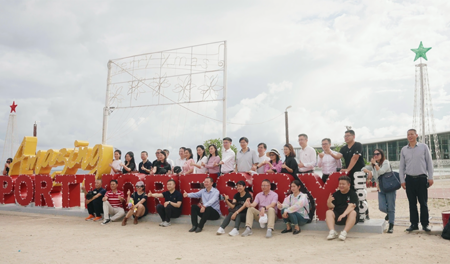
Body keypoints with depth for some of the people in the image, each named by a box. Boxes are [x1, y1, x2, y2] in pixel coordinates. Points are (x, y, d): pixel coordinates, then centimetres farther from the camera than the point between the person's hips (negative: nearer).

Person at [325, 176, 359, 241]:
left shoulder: (353, 194, -2)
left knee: (353, 213, -33)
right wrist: (329, 202, -21)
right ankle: (332, 232, -32)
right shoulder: (336, 194, 10)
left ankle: (344, 232, -38)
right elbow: (331, 207, 2)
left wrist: (344, 214, -34)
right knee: (328, 212, -22)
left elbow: (351, 206, -19)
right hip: (337, 216, 3)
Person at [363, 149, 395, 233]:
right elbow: (363, 169, 11)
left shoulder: (386, 162, -4)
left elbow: (381, 172, -18)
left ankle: (391, 226, 9)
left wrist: (375, 164, -14)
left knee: (391, 208, -2)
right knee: (382, 208, -7)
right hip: (380, 189, 5)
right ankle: (389, 213, 27)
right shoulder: (373, 164, 14)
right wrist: (369, 172, -7)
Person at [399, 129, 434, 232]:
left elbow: (429, 163, 4)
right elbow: (401, 166, 11)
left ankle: (425, 224, 9)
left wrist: (430, 177, -1)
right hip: (409, 179, 2)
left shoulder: (423, 147, 4)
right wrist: (402, 180, 5)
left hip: (422, 178, -2)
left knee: (423, 203, 1)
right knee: (412, 203, 6)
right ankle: (414, 224, 13)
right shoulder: (404, 150, 10)